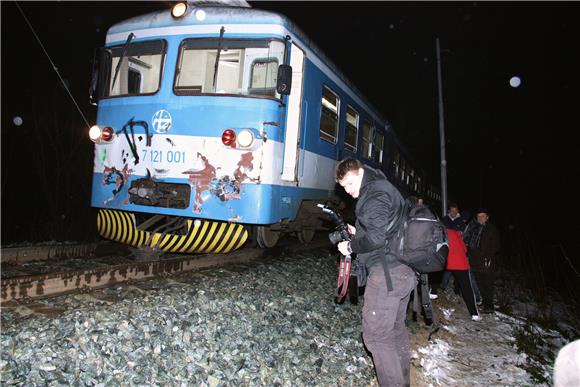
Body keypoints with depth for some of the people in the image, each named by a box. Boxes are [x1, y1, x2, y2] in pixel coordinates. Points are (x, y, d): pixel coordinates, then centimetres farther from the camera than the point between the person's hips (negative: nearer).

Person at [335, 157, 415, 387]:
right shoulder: (384, 189, 19)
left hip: (386, 273, -11)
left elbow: (376, 237, -23)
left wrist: (351, 246, -8)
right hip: (404, 272, 11)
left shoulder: (375, 194, -13)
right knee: (395, 330, 19)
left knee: (376, 335, -3)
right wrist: (358, 233, 14)